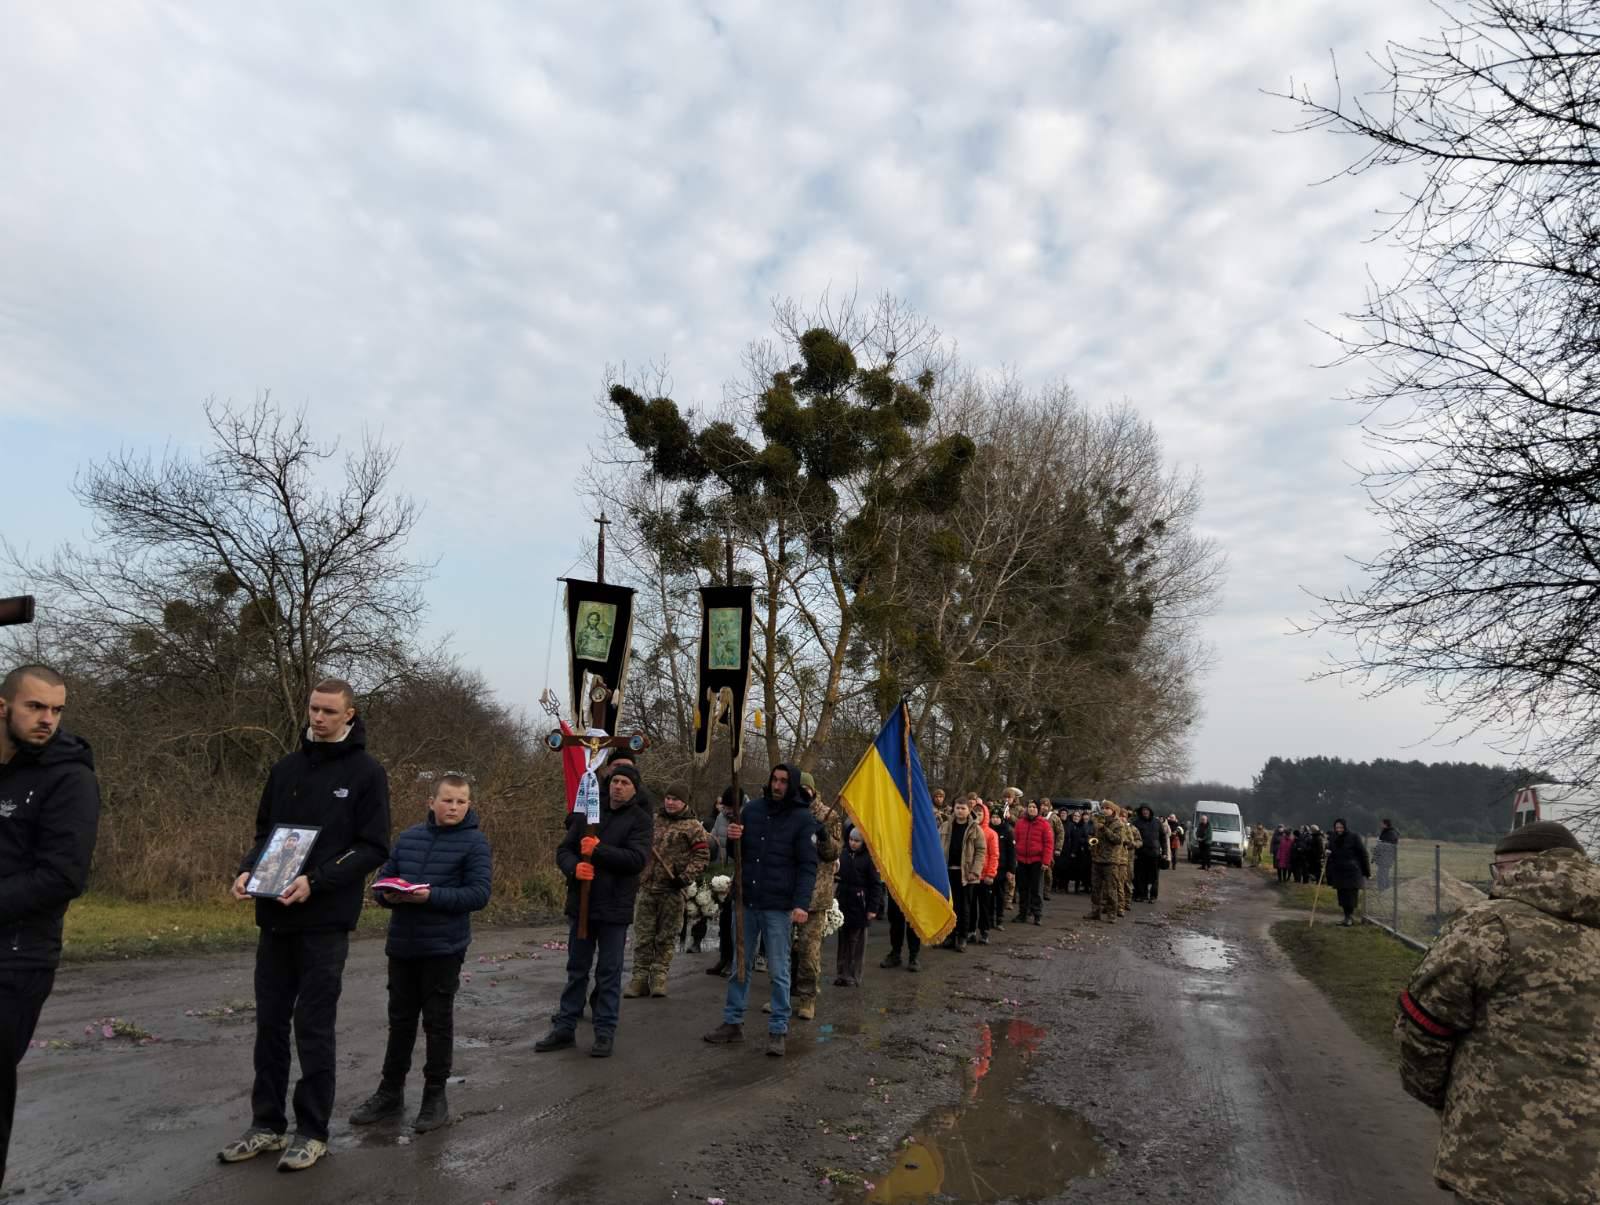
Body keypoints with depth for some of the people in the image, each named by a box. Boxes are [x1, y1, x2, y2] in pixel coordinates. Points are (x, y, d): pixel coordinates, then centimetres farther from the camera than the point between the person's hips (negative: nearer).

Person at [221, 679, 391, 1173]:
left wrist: (315, 881, -20)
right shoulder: (285, 768, 10)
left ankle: (312, 1132, 15)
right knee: (270, 1022, 12)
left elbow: (373, 848, -10)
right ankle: (267, 1124, 26)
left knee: (314, 1027, 2)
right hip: (275, 917, 5)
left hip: (325, 921, -5)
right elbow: (264, 832, 16)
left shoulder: (366, 772, -6)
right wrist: (248, 870, -4)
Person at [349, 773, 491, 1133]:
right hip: (402, 945, 5)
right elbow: (382, 879, 11)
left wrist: (431, 896, -24)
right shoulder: (408, 837, 7)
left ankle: (435, 1096, 21)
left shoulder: (474, 842, -9)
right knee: (400, 1019, 17)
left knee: (438, 1022, 7)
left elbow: (479, 894, -15)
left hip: (444, 947, -5)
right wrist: (389, 895, -12)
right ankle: (390, 1091, 32)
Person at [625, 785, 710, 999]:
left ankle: (659, 976, 14)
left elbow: (702, 856, -5)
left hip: (672, 891, -3)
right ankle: (640, 976, 13)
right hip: (646, 887, 3)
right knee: (643, 935, 6)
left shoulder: (693, 827, -1)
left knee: (666, 937, 5)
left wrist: (685, 877, -14)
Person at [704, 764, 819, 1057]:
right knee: (740, 965, 13)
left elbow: (807, 865, -8)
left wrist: (801, 903, -19)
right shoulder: (753, 809, 7)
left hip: (778, 907, -4)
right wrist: (734, 839, -7)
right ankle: (733, 1022, 25)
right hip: (746, 901, 4)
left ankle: (779, 1030, 13)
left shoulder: (803, 818, -5)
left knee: (778, 970, 3)